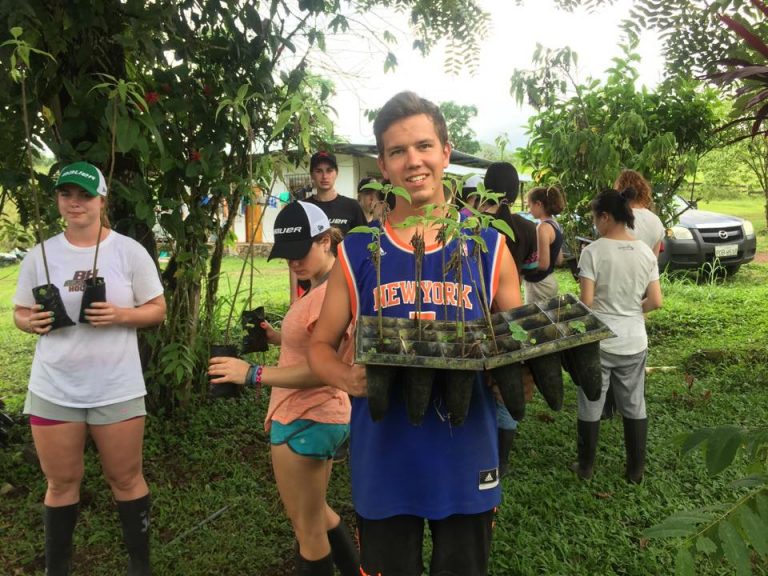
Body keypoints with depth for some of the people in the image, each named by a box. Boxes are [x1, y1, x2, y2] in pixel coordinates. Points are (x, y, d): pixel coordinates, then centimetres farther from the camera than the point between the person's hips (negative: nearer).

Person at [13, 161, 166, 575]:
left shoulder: (130, 251, -5)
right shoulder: (39, 256, 2)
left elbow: (157, 310, -2)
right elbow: (20, 312, 9)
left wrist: (121, 315, -21)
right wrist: (30, 321, -14)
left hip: (117, 390, -2)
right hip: (54, 391, 2)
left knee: (126, 479, 11)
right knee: (61, 483, 14)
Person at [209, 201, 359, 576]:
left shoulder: (329, 292, -23)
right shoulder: (320, 289, 10)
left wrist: (253, 373, -30)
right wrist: (280, 339, 4)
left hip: (305, 421, -11)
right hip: (314, 417, 11)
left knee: (308, 528, 9)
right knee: (315, 515, 28)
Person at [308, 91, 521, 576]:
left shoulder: (489, 246, -3)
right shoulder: (356, 251, -4)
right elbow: (321, 345, 3)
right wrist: (347, 377, -19)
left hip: (467, 461, 1)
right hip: (384, 463, 0)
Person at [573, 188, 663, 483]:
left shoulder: (593, 251, -14)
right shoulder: (645, 251, -1)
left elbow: (586, 302, -16)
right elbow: (656, 301, -2)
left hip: (598, 341, -4)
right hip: (634, 342, 4)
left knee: (591, 406, 11)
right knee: (634, 406, 15)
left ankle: (586, 466, 24)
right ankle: (636, 469, 26)